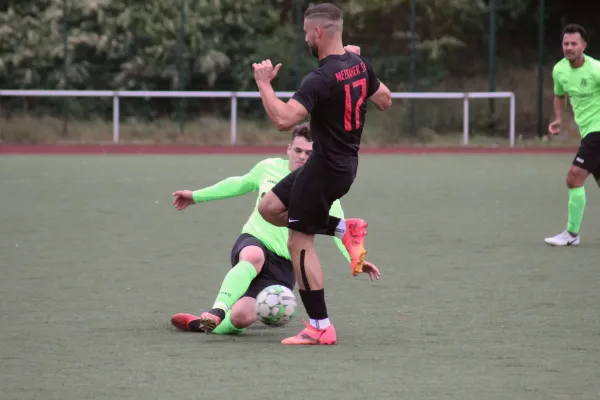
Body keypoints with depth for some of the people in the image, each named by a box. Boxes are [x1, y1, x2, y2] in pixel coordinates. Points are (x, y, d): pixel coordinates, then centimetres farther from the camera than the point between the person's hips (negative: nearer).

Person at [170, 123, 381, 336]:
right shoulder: (269, 167, 6)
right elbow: (241, 184, 25)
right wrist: (197, 196, 33)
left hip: (283, 265, -1)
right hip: (251, 241, 1)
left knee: (242, 317, -23)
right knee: (254, 256, -41)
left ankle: (202, 323, 5)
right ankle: (217, 312, -48)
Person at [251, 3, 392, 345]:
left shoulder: (321, 79, -24)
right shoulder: (360, 65, 2)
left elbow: (283, 119, -32)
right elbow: (385, 101, 18)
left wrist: (264, 83, -20)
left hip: (326, 168, -9)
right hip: (346, 162, 9)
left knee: (300, 242, 0)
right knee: (270, 208, 17)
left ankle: (321, 328, 1)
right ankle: (345, 229, 12)